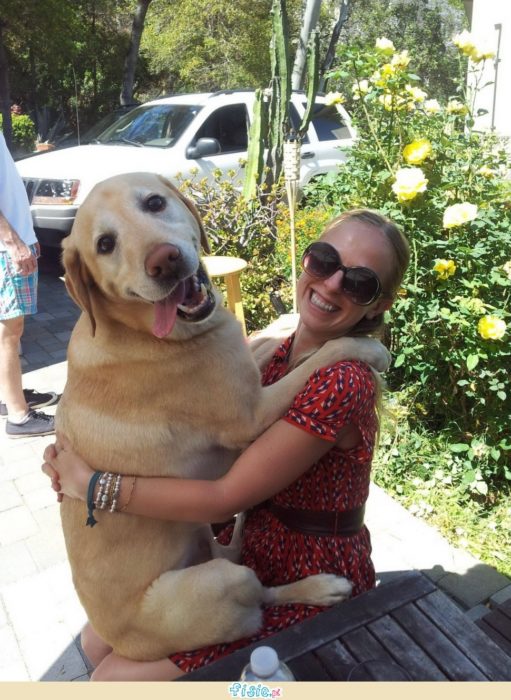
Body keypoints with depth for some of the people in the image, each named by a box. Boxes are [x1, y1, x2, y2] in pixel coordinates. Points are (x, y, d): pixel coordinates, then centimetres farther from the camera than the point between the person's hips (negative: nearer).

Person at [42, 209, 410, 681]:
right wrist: (78, 457, -16)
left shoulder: (343, 383, -28)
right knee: (100, 641, 10)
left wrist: (93, 485, -19)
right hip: (252, 553, 7)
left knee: (115, 680, -4)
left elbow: (226, 498, -26)